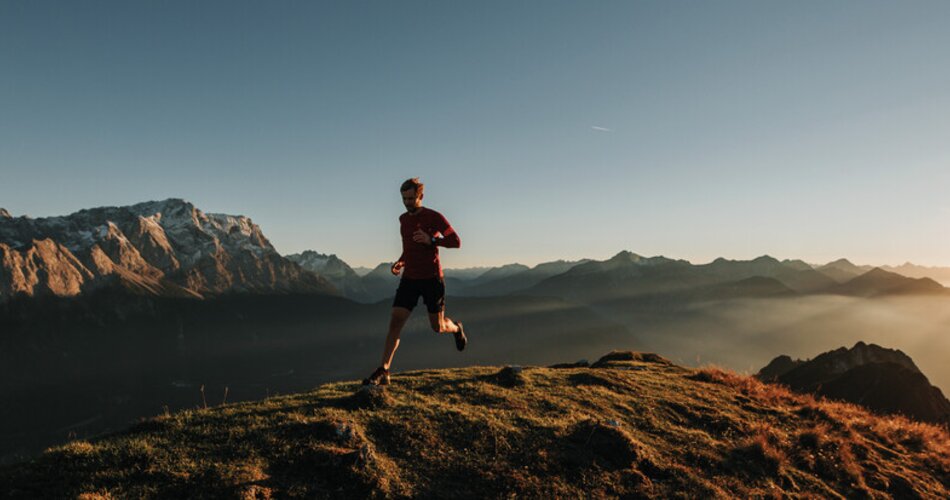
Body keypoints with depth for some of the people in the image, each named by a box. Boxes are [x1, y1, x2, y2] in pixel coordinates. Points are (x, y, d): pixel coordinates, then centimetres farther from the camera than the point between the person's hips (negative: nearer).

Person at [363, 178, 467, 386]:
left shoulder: (434, 217, -9)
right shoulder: (403, 219, 10)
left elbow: (456, 242, -7)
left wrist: (431, 240, -22)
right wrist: (400, 261, 7)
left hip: (432, 279, -4)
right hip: (409, 279, 4)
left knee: (438, 327, 7)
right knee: (395, 322, -9)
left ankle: (456, 328, 44)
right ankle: (383, 372, -8)